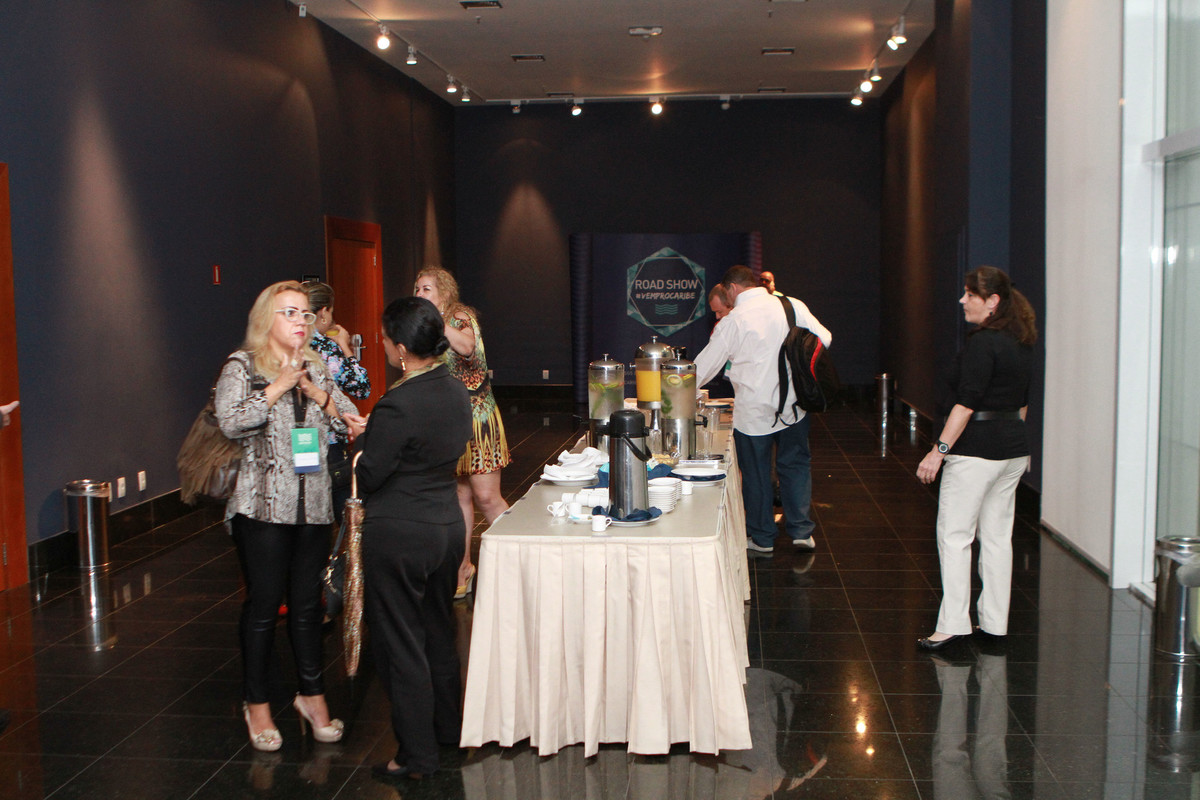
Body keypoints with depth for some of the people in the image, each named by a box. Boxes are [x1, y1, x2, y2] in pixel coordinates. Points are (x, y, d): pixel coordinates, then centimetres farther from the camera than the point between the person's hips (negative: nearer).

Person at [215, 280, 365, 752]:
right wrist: (278, 388, -17)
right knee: (263, 604, 2)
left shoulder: (316, 369, 13)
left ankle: (312, 695, 23)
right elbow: (231, 423, -17)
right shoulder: (242, 367, -2)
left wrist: (318, 395, -7)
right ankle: (257, 704, 17)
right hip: (262, 506, -4)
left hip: (314, 505, 4)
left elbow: (352, 422, 8)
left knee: (307, 603, 10)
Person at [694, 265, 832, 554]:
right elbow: (824, 339, 1)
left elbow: (705, 366, -3)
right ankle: (801, 530, 16)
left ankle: (762, 538, 19)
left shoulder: (732, 321, -9)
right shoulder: (793, 306, -2)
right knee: (795, 465, 16)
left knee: (756, 474, 10)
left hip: (754, 411, -3)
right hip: (792, 405, 3)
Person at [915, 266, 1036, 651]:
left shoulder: (982, 343, -16)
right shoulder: (1022, 342, 11)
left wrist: (939, 450, -19)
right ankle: (994, 623, 17)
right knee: (997, 536, 12)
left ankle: (952, 624, -3)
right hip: (1014, 448, 9)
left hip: (976, 449, -9)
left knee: (954, 535, -3)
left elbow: (967, 403, -20)